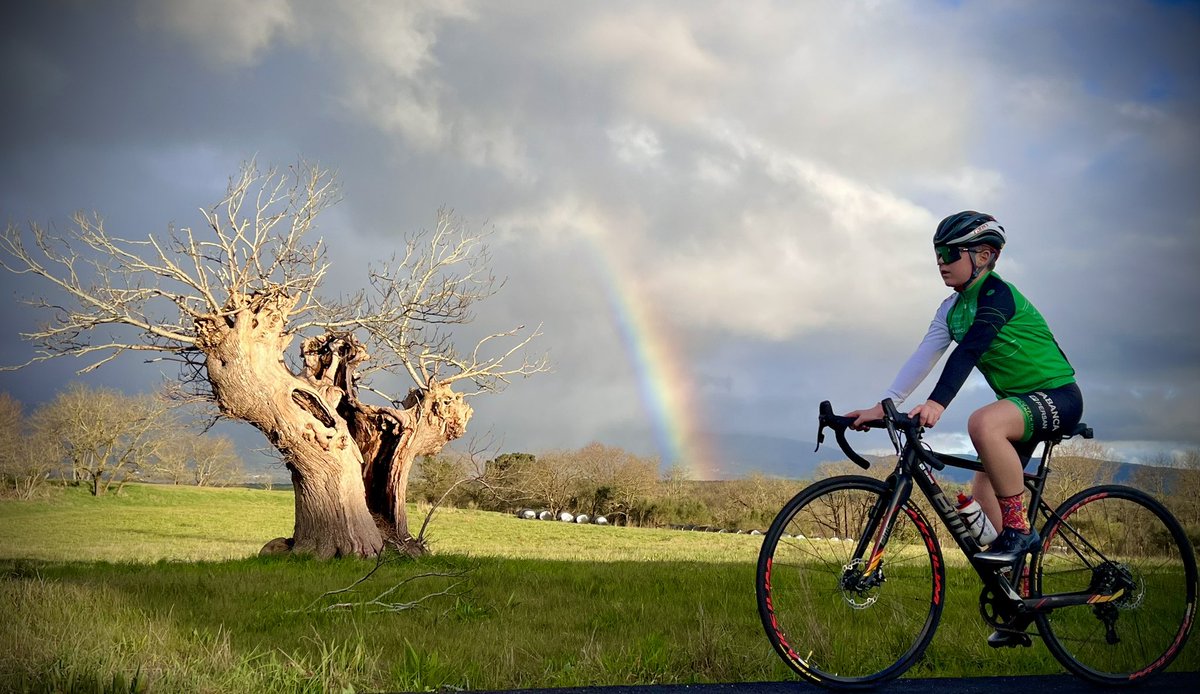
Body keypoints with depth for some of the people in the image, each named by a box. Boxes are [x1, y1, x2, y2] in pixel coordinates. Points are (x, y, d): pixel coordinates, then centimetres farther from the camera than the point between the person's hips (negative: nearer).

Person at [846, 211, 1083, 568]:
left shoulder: (996, 294, -19)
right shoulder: (952, 309, 7)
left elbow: (969, 350, -34)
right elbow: (922, 358, -1)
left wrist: (937, 402, -47)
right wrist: (883, 406, -12)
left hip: (1057, 395, -9)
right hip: (1019, 401, 9)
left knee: (983, 423, -36)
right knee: (982, 495, 5)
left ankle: (1018, 529, -25)